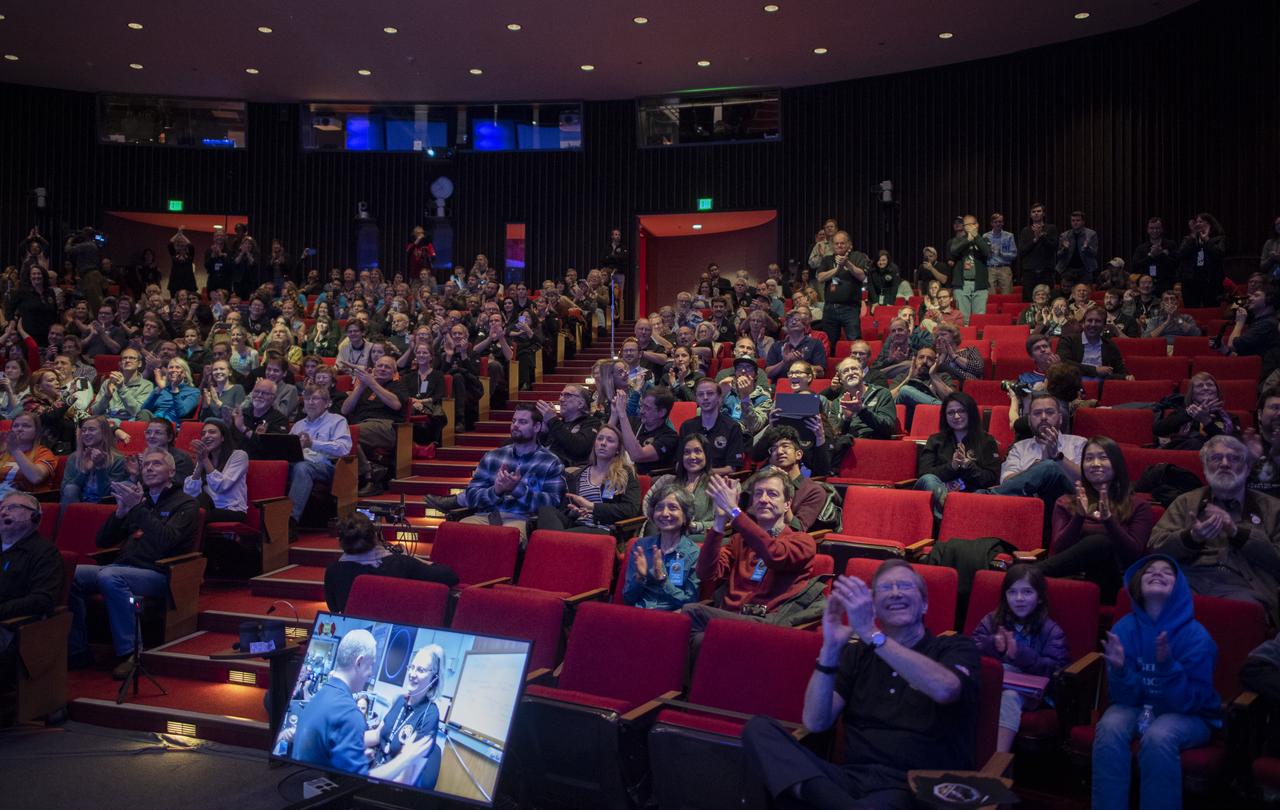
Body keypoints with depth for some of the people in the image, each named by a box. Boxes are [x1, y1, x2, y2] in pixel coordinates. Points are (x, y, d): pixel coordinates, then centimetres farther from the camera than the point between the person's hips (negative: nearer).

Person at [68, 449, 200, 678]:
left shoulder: (185, 504, 5)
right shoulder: (138, 498, 23)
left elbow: (166, 541, -13)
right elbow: (102, 541, 18)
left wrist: (138, 508, -19)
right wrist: (121, 511, 0)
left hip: (157, 574, -6)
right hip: (122, 568, 6)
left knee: (109, 576, -34)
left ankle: (129, 654, -30)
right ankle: (77, 650, -8)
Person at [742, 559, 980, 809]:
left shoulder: (956, 648, 9)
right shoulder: (857, 653, 19)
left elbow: (944, 690, -18)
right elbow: (815, 722, 5)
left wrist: (870, 632, -22)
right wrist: (831, 647, -8)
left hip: (919, 787, -7)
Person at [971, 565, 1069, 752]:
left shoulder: (1051, 631, 8)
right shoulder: (991, 620, 18)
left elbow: (1056, 670, -6)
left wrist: (1020, 653, -19)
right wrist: (992, 645, -14)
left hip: (1028, 692, -3)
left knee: (1010, 696, -36)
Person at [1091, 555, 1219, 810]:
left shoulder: (1195, 635, -15)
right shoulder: (1125, 627, -7)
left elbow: (1190, 702, -16)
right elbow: (1125, 697, -7)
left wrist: (1168, 667, -33)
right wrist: (1119, 670, -29)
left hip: (1188, 716, -2)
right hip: (1137, 705, 2)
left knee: (1158, 737, -34)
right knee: (1109, 728, -29)